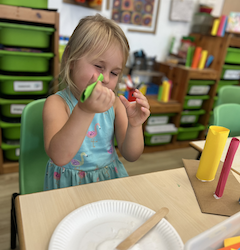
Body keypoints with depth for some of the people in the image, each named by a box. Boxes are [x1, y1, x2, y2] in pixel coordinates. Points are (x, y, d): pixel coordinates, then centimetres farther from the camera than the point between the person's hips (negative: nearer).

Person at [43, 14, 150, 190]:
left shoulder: (115, 103, -1)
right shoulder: (57, 103, -11)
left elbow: (131, 156, -2)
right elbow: (58, 157, -26)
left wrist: (134, 125, -20)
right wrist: (84, 111, -37)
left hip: (110, 180, 4)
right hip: (69, 186, -3)